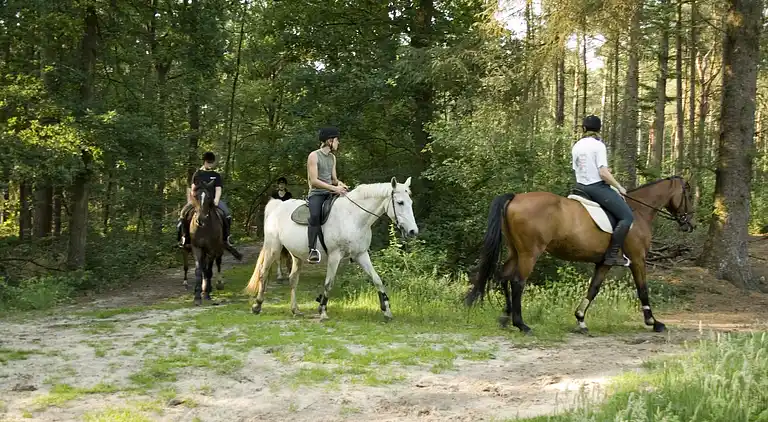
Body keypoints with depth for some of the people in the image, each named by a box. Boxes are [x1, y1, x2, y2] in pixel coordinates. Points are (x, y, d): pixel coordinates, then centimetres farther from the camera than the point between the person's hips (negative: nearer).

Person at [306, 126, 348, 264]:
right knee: (315, 215, -36)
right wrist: (334, 188, -21)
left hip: (330, 193, 7)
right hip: (316, 194, -7)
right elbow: (314, 181, -15)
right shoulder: (314, 156, -8)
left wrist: (339, 183, -3)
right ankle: (313, 250, -39)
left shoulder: (332, 157, 16)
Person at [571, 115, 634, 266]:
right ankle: (612, 254, -15)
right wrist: (619, 187, -8)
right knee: (627, 217, -7)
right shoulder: (598, 145, -13)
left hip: (581, 186, 8)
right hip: (598, 187, -8)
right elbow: (603, 173, -19)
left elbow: (577, 169, 11)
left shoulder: (576, 146, 7)